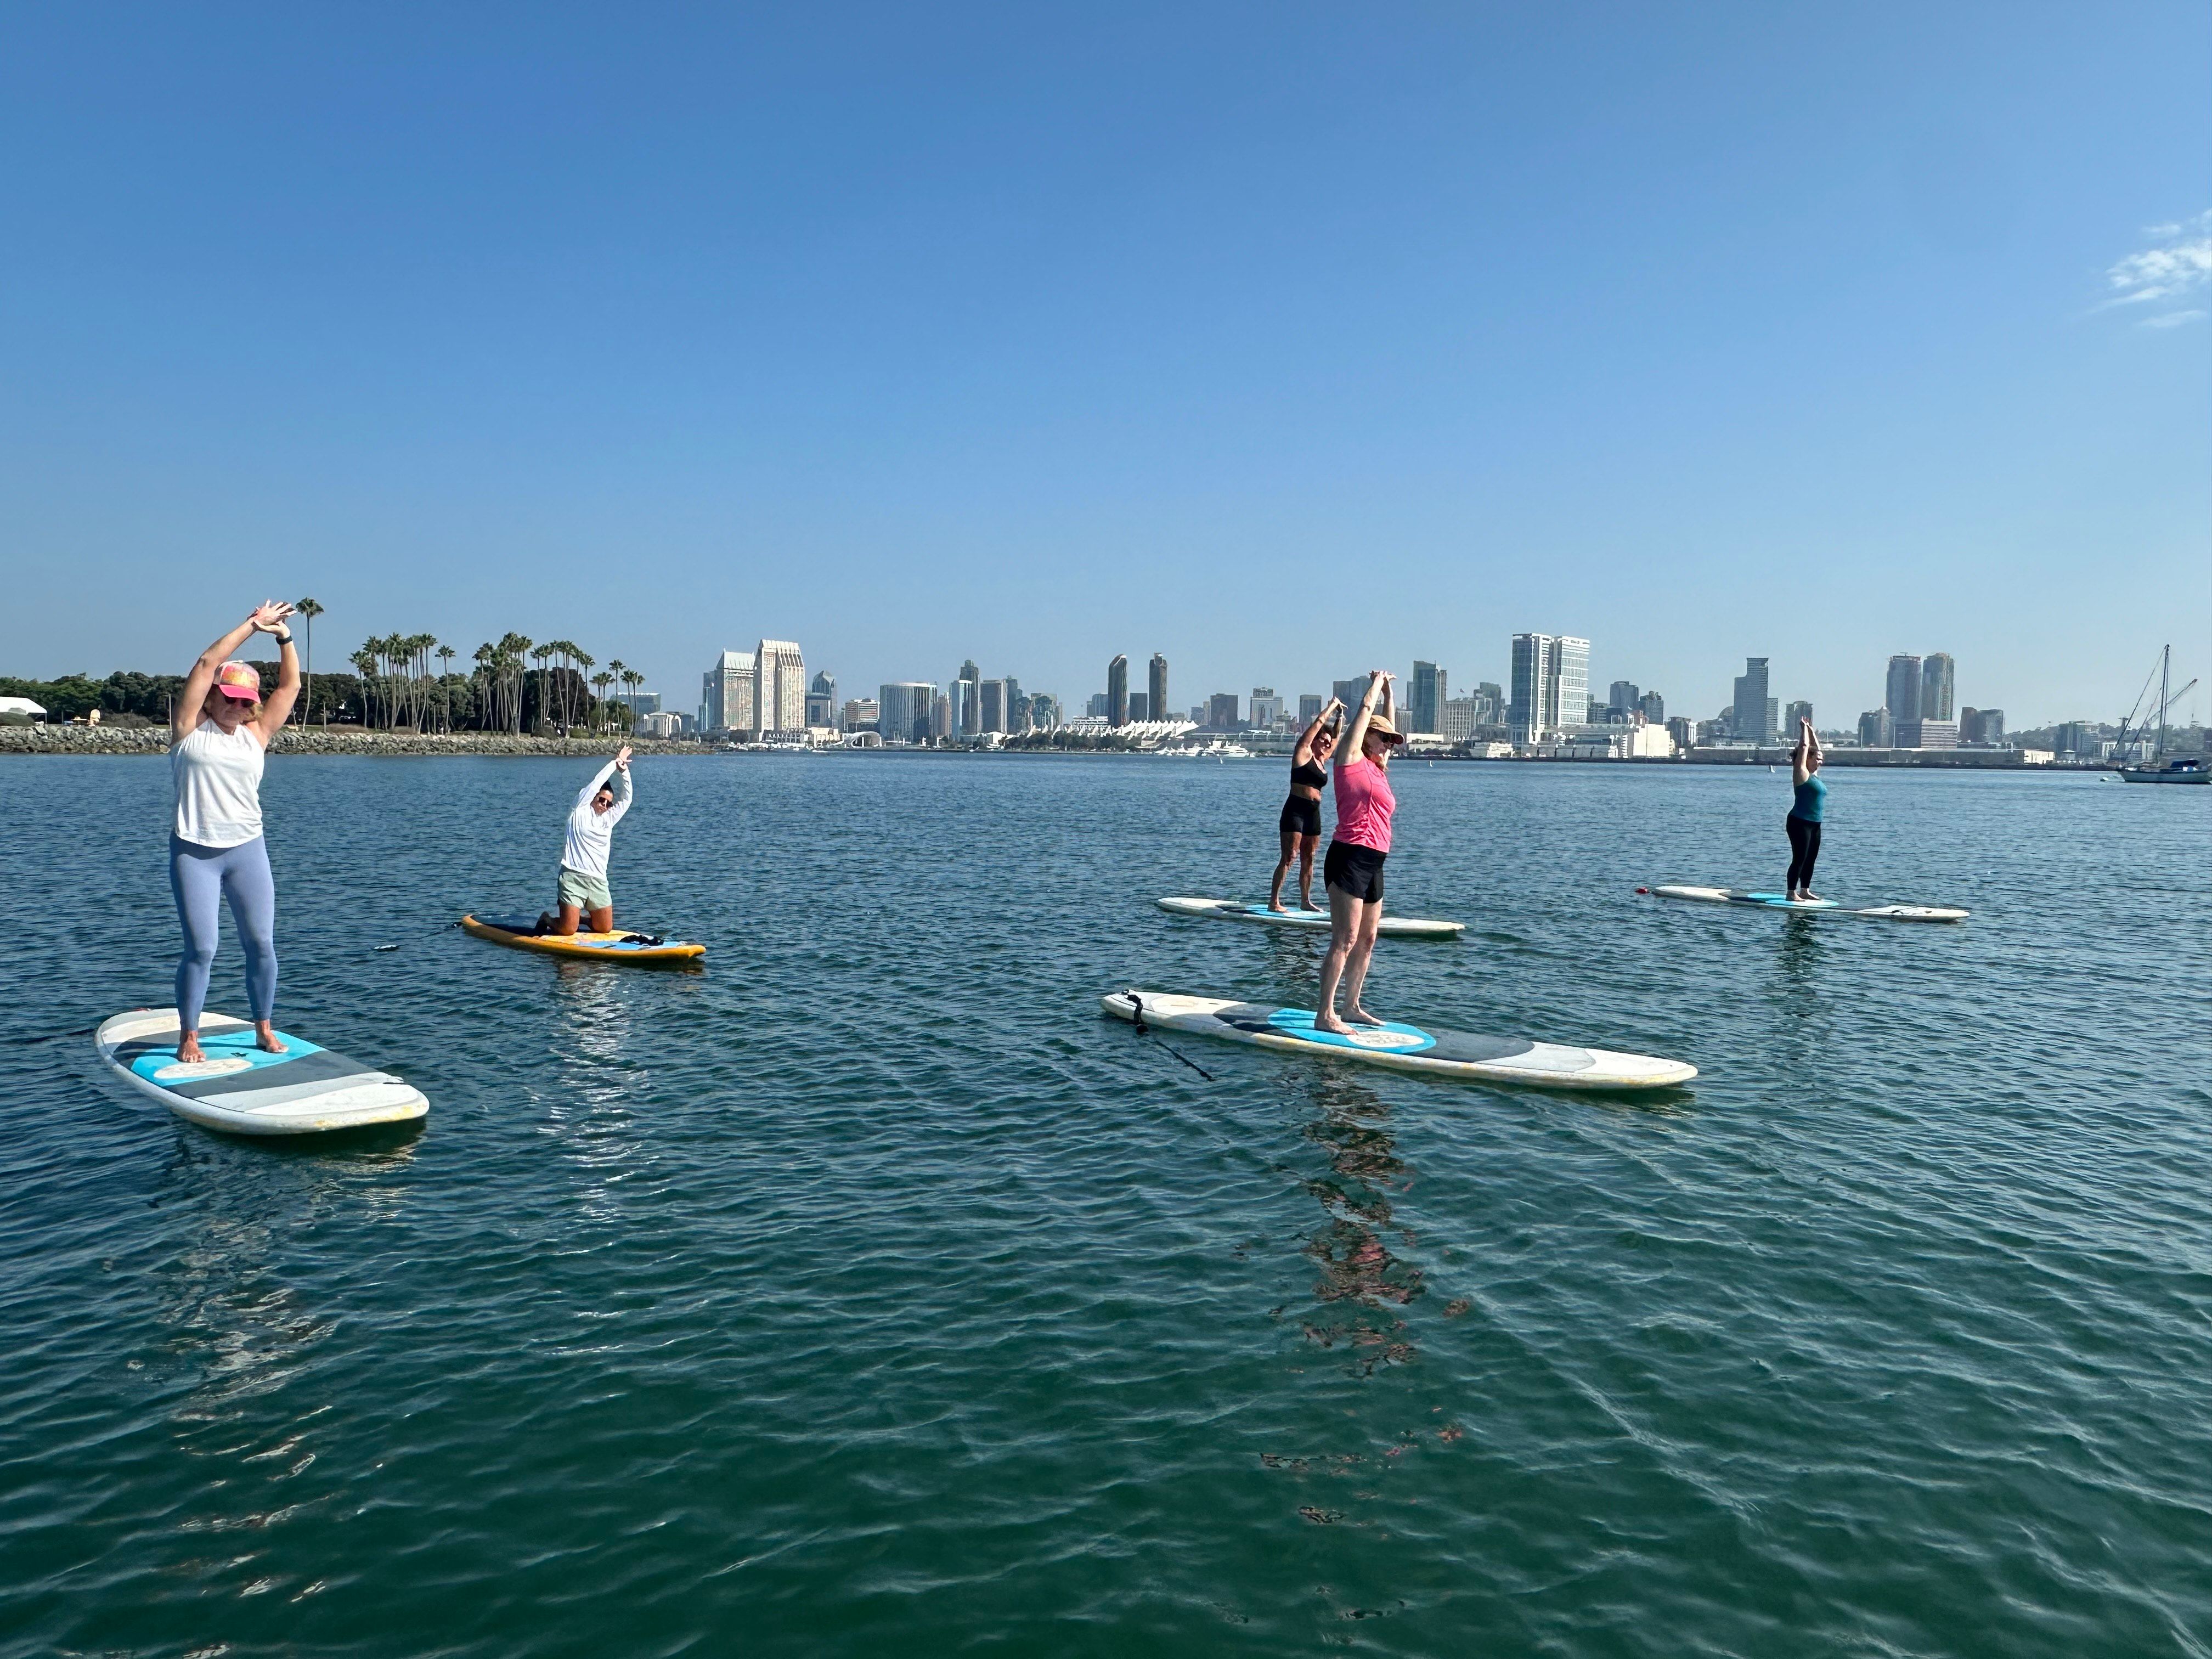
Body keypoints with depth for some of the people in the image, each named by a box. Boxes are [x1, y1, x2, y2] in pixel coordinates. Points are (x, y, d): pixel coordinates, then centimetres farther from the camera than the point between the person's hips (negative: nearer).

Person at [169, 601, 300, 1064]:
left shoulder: (256, 735, 9)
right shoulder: (190, 727, 3)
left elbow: (291, 685, 10)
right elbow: (207, 663, -3)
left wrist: (283, 636, 1)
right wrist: (254, 624, -1)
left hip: (248, 850, 3)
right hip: (193, 853, -3)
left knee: (261, 945, 2)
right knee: (201, 948, -4)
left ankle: (264, 1027, 15)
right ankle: (188, 1036, 8)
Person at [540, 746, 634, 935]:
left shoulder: (609, 819, 17)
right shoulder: (579, 811, 3)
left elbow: (625, 800, 10)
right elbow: (595, 785, -3)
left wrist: (624, 771, -1)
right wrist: (614, 763, 4)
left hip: (598, 881, 5)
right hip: (573, 876, -5)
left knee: (605, 929, 3)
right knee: (567, 930, -9)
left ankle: (581, 917, 32)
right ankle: (547, 919, 24)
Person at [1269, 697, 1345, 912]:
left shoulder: (1323, 761, 17)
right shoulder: (1303, 753, -2)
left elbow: (1336, 738, 29)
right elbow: (1318, 723, -3)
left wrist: (1339, 716, 20)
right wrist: (1332, 706, 7)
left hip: (1314, 813, 8)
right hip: (1295, 810, -8)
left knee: (1308, 859, 10)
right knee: (1289, 857, -10)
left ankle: (1305, 901, 16)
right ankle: (1274, 901, -10)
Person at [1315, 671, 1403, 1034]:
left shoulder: (1377, 770, 19)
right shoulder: (1352, 760, -1)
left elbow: (1386, 725, 33)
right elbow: (1366, 710, 4)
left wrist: (1389, 692, 35)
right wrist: (1377, 684, 18)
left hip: (1372, 865, 9)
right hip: (1350, 858, -9)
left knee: (1367, 941, 12)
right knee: (1345, 940, -11)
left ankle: (1352, 1006, 22)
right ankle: (1325, 1015, -10)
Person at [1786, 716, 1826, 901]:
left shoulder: (1814, 774, 14)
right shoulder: (1802, 773, -8)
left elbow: (1816, 747, 22)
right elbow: (1804, 747, -9)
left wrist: (1811, 730, 22)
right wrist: (1805, 728, 1)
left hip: (1814, 823, 9)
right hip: (1799, 823, -9)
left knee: (1811, 858, 12)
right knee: (1799, 859, -8)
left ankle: (1805, 890, 20)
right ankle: (1792, 892, -5)